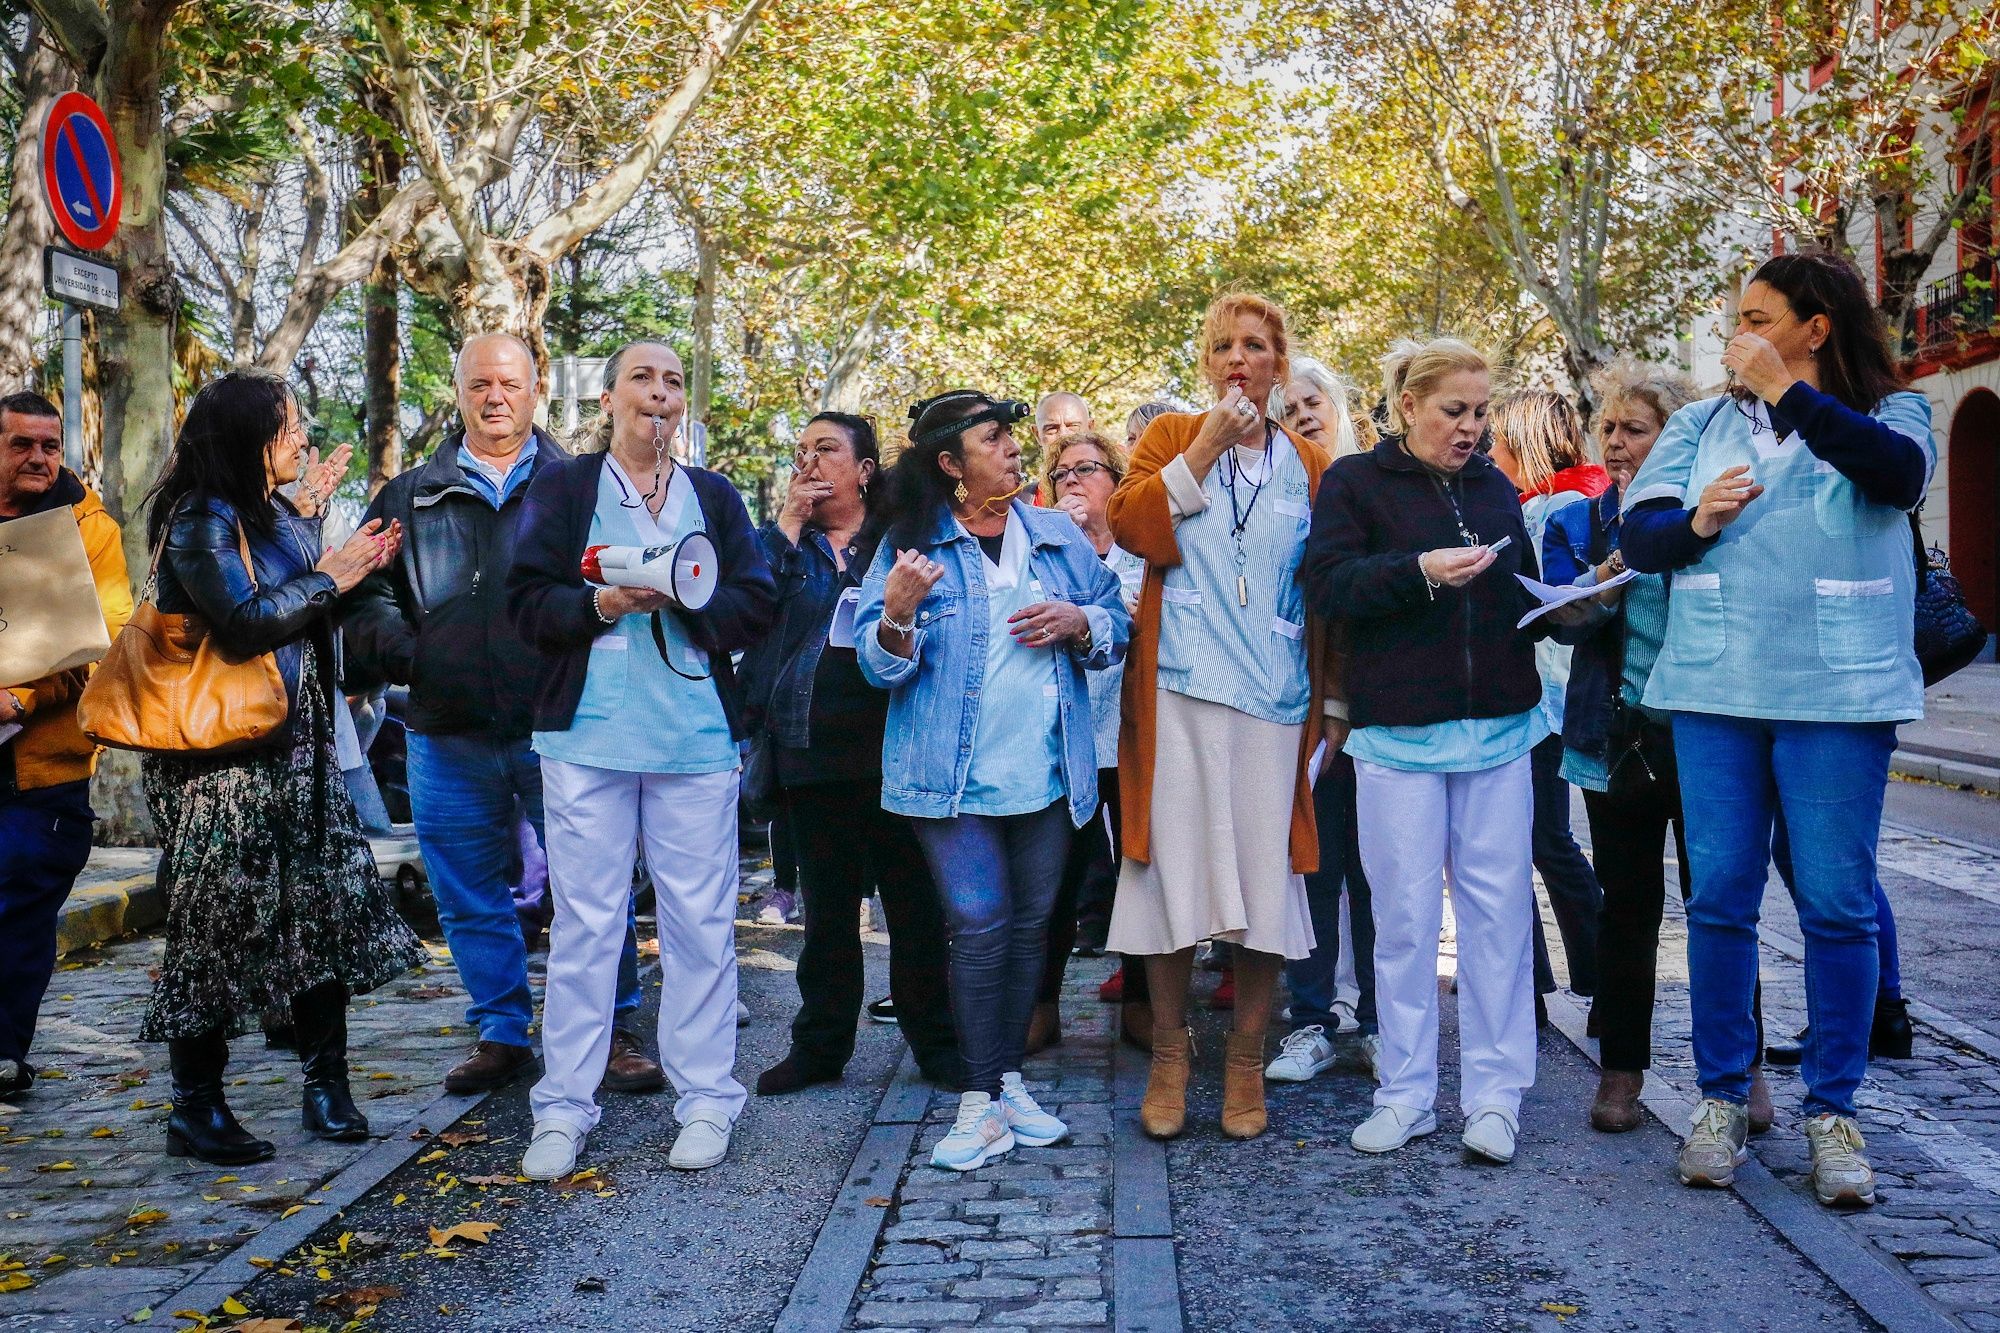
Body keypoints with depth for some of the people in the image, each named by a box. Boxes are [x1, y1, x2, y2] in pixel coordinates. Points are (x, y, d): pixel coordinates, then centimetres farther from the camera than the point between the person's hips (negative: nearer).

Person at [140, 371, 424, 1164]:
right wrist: (329, 576, -13)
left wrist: (308, 515, 21)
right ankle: (195, 1112, 11)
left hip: (296, 751, 8)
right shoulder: (201, 521, -13)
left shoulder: (274, 515, 13)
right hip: (220, 761, -8)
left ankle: (327, 1089, 16)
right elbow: (243, 623, -23)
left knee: (328, 907, 6)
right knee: (216, 923, -1)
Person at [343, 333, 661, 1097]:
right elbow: (366, 594, 12)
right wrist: (400, 647, -6)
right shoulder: (412, 497, 14)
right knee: (470, 898, 10)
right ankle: (500, 1034, 24)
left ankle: (613, 1032, 14)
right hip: (449, 735, 3)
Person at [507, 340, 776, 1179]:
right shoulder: (562, 487, 9)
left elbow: (757, 605, 5)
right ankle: (564, 1110, 10)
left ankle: (706, 1100, 13)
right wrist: (599, 605, -16)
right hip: (587, 732, -1)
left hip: (695, 735, 1)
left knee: (700, 919, 3)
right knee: (584, 921, 1)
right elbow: (528, 603, 2)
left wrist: (684, 600, -12)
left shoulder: (715, 496, 14)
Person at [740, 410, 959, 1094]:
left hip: (889, 748, -3)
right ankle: (819, 1044, 21)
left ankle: (937, 1041, 13)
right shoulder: (786, 543, 15)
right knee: (826, 907, 11)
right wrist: (787, 523, -4)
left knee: (915, 902, 1)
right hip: (809, 750, 3)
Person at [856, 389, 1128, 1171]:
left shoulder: (1058, 535, 10)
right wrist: (898, 613, -26)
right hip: (956, 775, -4)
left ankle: (1009, 1079, 24)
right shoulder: (910, 544, -1)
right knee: (980, 925, -9)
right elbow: (881, 665, -5)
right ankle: (981, 1104, 1)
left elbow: (1117, 629, 11)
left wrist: (1078, 622, -10)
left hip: (1048, 771, 4)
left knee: (1030, 924, 11)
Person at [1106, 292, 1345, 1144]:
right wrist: (1206, 450, -10)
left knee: (1264, 874, 1)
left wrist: (1335, 704, 7)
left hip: (1275, 699, 1)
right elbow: (1131, 527, -7)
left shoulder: (1309, 468, 11)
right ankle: (1170, 1052, 14)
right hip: (1178, 694, -1)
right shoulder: (1171, 437, 10)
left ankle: (1246, 1059, 14)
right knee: (1175, 865, 0)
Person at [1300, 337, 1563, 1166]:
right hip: (1399, 732, -3)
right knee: (1405, 914, 2)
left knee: (1497, 908, 3)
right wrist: (1421, 571, -21)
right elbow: (1326, 583, -10)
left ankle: (1495, 1092, 12)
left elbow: (1523, 592, 21)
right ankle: (1405, 1095, 13)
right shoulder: (1355, 483, 3)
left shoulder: (1496, 488, 16)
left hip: (1498, 729, 4)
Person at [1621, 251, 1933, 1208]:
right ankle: (1722, 1096, 17)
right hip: (1716, 692, 2)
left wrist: (1785, 392, -16)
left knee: (1837, 904, 0)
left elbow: (1900, 472, -18)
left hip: (1838, 695, -2)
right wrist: (1696, 523, -15)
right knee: (1720, 897, 5)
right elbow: (1637, 535, 6)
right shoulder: (1703, 425, 12)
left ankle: (1832, 1110, 13)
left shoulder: (1887, 414, 5)